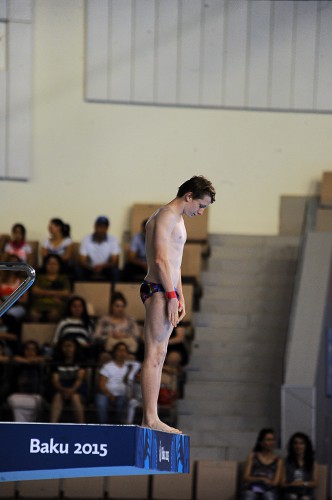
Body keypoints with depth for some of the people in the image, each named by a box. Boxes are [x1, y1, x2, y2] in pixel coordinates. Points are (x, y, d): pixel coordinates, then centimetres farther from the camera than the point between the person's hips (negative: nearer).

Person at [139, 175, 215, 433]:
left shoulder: (177, 219, 23)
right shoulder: (166, 216, -9)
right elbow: (161, 258, -18)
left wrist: (181, 297, 22)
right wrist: (171, 295, -19)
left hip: (166, 292, 11)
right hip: (158, 290, -11)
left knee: (158, 356, 7)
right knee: (154, 356, -12)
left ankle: (151, 418, 7)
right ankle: (150, 418, -15)